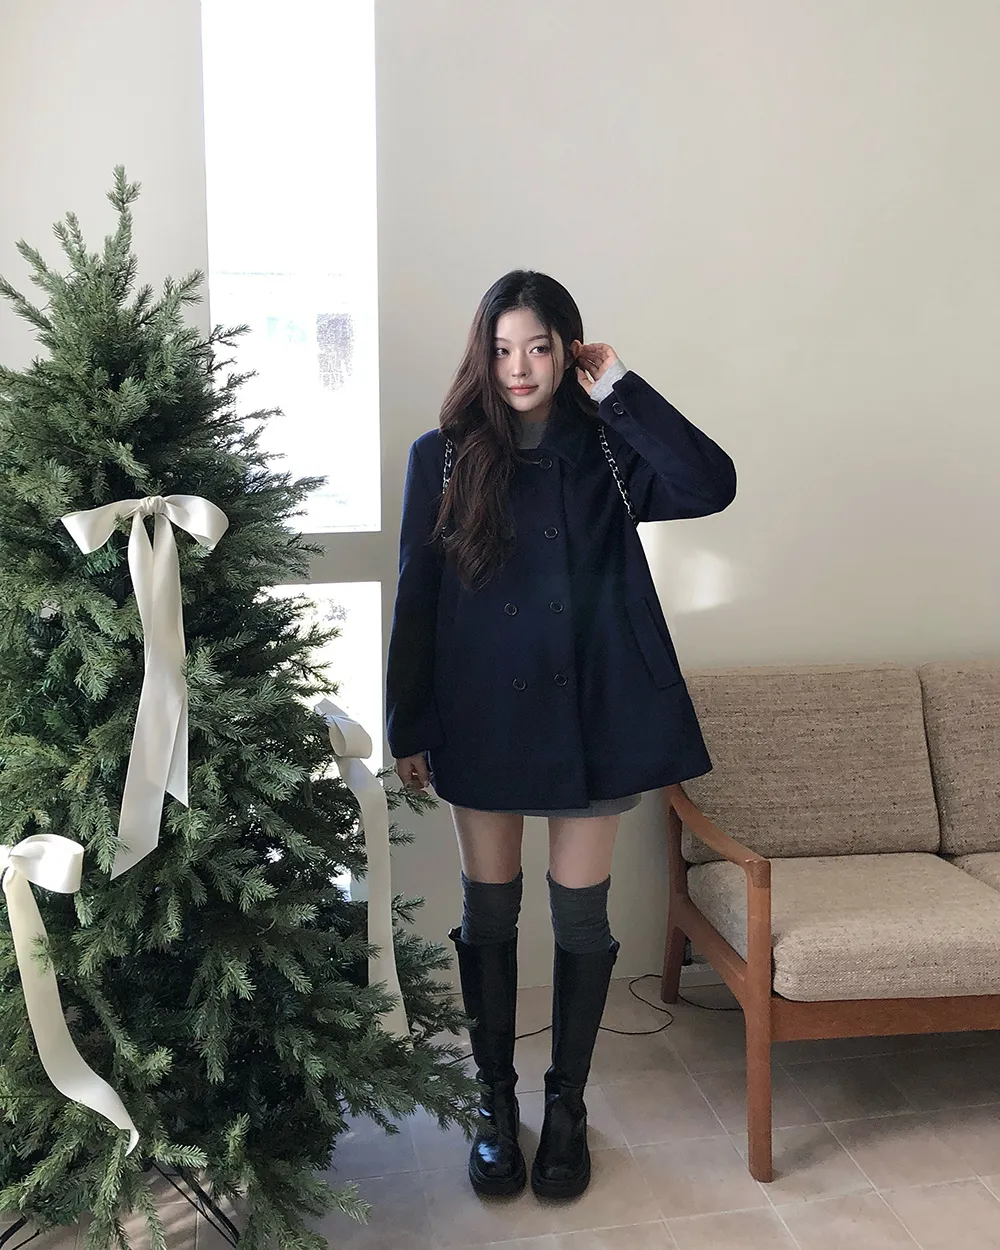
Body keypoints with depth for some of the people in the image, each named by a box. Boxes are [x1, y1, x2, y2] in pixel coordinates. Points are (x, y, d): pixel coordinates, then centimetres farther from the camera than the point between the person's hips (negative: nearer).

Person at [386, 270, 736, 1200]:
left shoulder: (604, 451, -1)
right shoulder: (443, 458, -1)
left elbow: (712, 486, -19)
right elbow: (415, 599, 0)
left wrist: (618, 390, -15)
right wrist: (406, 729, 1)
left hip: (589, 717, 0)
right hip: (481, 720, 0)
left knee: (581, 915, 9)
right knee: (489, 913, 11)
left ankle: (567, 1105, 29)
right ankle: (495, 1100, 30)